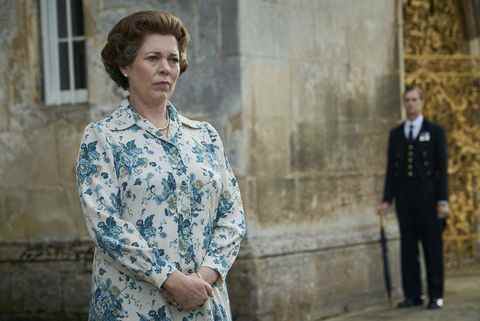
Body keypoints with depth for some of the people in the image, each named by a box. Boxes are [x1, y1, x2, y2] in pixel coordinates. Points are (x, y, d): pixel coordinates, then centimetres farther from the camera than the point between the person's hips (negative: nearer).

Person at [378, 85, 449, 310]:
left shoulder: (435, 131, 1)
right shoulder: (395, 134, 11)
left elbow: (442, 168, -3)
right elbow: (391, 169, 11)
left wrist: (443, 200, -10)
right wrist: (387, 199, 4)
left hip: (428, 197, -3)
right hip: (405, 199, 3)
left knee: (433, 247, -1)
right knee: (408, 247, 3)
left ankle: (436, 296, 4)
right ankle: (412, 295, 8)